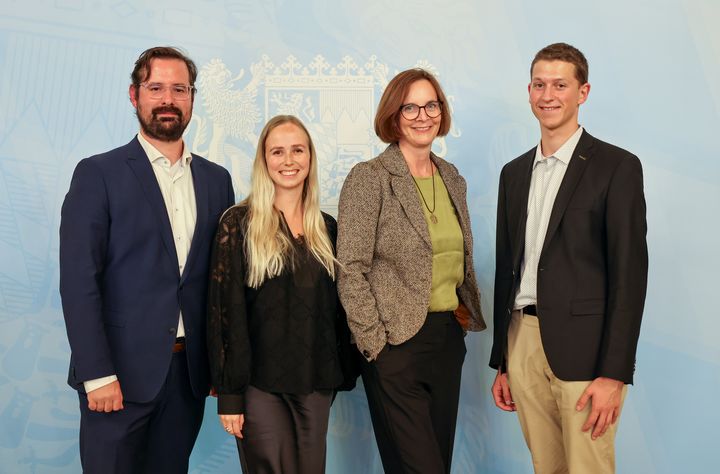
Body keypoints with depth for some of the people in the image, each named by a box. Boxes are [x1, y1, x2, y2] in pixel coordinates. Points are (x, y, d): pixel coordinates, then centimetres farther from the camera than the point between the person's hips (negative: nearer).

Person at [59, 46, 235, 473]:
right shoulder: (98, 174, -4)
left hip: (189, 371, 4)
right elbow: (79, 280, -9)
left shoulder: (216, 179, 9)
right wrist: (97, 374, -14)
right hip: (120, 372, -4)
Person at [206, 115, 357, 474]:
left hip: (316, 383, 4)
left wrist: (346, 373, 9)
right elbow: (225, 310, -9)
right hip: (260, 383, -4)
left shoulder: (326, 228, 9)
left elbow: (337, 307, 13)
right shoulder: (239, 223, -5)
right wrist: (229, 394, -12)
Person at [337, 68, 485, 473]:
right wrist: (376, 343, -15)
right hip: (396, 344, -6)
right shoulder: (369, 178, -9)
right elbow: (351, 271, -13)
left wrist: (468, 311, 9)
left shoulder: (452, 178, 11)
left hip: (449, 338, 7)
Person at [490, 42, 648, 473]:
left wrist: (614, 374, -14)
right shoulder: (515, 173, 13)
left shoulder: (617, 167, -4)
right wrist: (502, 362, 14)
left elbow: (630, 272, -9)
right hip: (523, 343, 5)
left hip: (584, 347, -5)